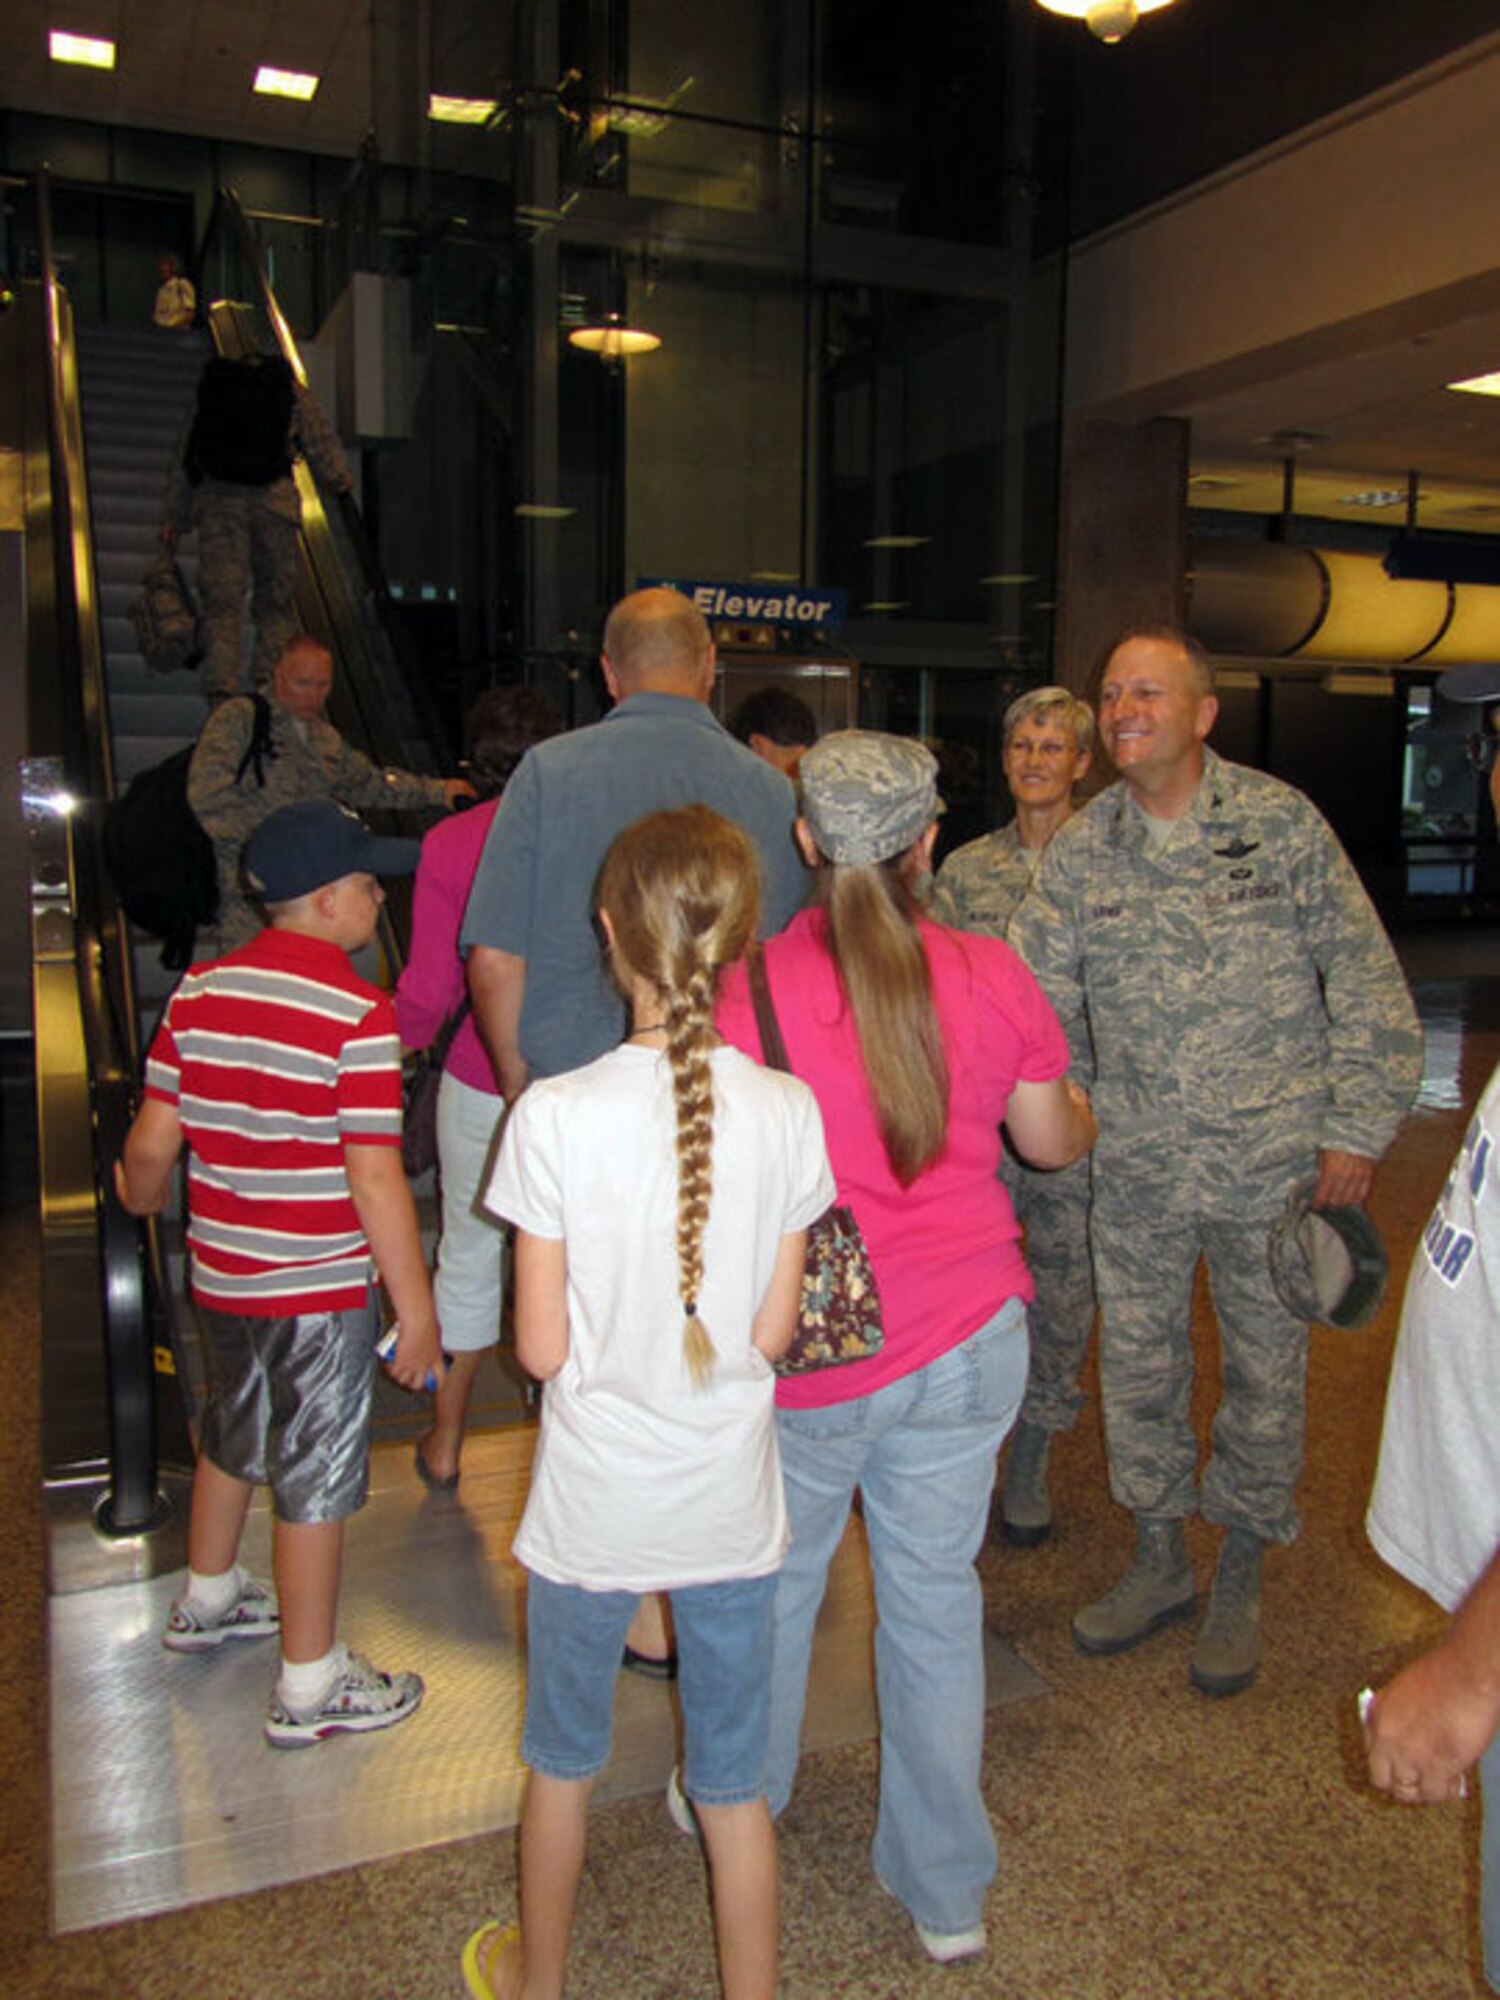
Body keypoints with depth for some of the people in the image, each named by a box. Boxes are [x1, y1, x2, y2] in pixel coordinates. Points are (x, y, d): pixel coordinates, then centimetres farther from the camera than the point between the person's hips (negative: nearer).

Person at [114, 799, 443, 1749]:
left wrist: (142, 1198, 24)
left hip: (222, 1273, 7)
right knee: (315, 1474, 8)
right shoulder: (357, 1013, -21)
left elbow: (152, 1143, 2)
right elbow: (373, 1180, -22)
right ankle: (310, 1687, 24)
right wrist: (417, 1304, -14)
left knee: (234, 1434, 28)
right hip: (322, 1288, -7)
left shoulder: (199, 992, -2)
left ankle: (207, 1599, 51)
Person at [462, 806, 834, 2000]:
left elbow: (541, 1348, -14)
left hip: (596, 1500, -1)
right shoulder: (788, 1113, -13)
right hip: (732, 1499, 2)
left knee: (563, 1762, 25)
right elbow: (773, 1334, -6)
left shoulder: (558, 1115, -21)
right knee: (735, 1785, 21)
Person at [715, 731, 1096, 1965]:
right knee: (936, 1596, 15)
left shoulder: (752, 988, -15)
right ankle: (948, 1893, 32)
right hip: (966, 1341, 2)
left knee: (775, 1584, 20)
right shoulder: (991, 976, -7)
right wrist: (1079, 1112, 27)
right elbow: (1053, 1143, 6)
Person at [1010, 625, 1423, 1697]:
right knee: (1138, 1364, 13)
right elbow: (1033, 994, -1)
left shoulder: (1280, 821, -6)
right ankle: (1160, 1557, 35)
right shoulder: (1079, 849, 0)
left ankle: (1241, 1579, 31)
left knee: (1266, 1369, 10)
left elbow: (1364, 977, -3)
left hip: (1273, 1158, -2)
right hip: (1138, 1167, 2)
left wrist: (1357, 1125, -7)